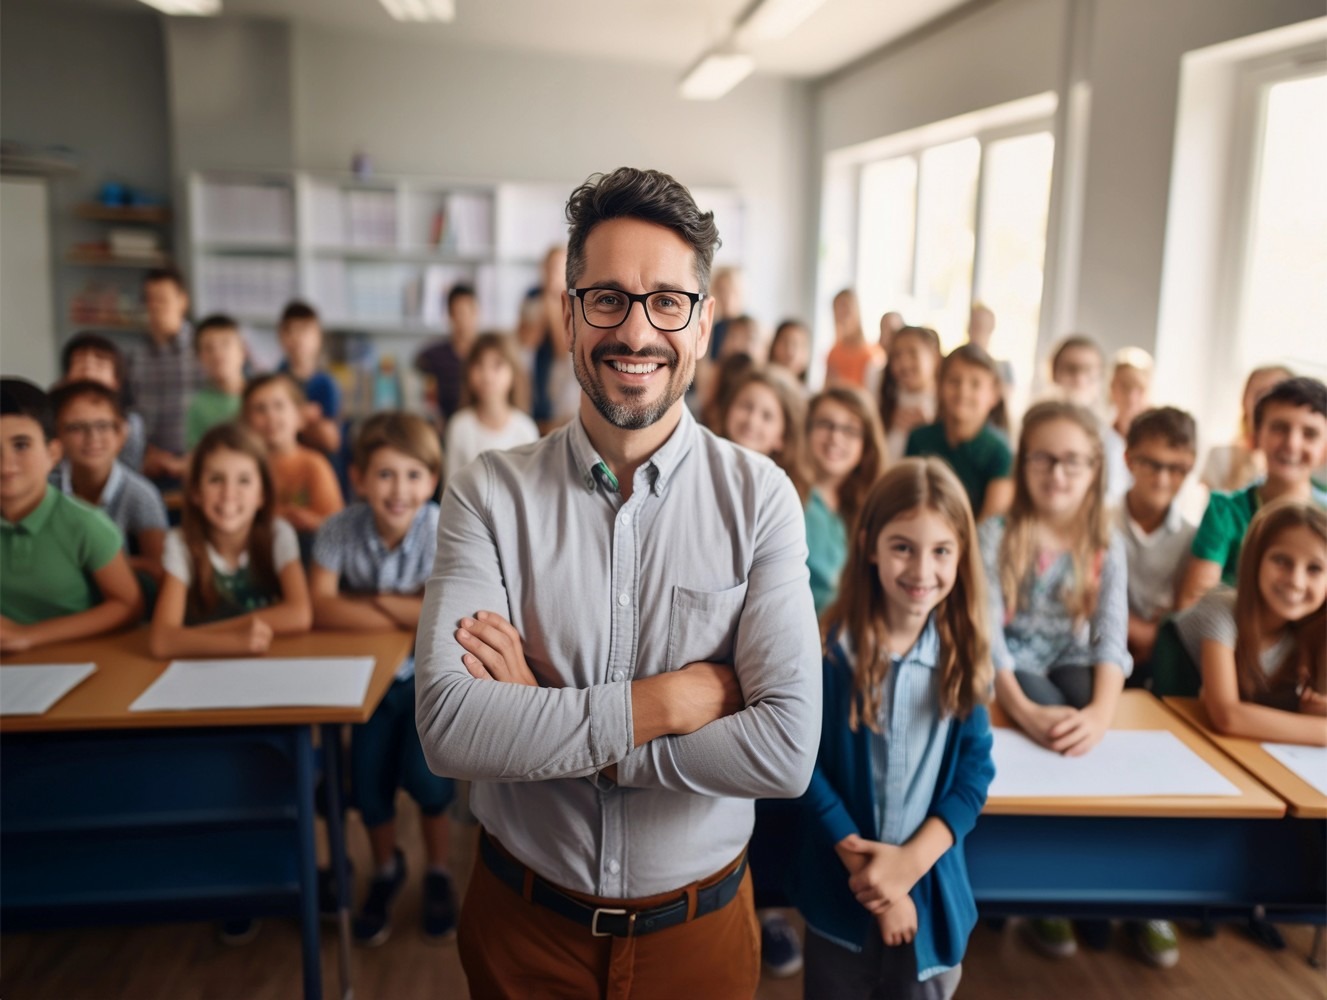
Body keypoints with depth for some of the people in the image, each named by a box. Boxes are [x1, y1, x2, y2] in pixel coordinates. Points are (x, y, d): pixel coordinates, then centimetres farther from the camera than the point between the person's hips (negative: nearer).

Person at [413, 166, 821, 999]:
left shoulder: (759, 496, -13)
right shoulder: (490, 492, -12)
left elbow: (787, 751, -22)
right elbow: (447, 726, -23)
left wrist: (538, 719, -21)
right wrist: (677, 698, -23)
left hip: (698, 925, 0)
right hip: (523, 925, 1)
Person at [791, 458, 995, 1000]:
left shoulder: (963, 653, -6)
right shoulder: (829, 648, -16)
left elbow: (975, 769, -4)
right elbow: (805, 765, -13)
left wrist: (911, 860, -14)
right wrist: (867, 871, -13)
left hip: (932, 890, 2)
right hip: (840, 891, -2)